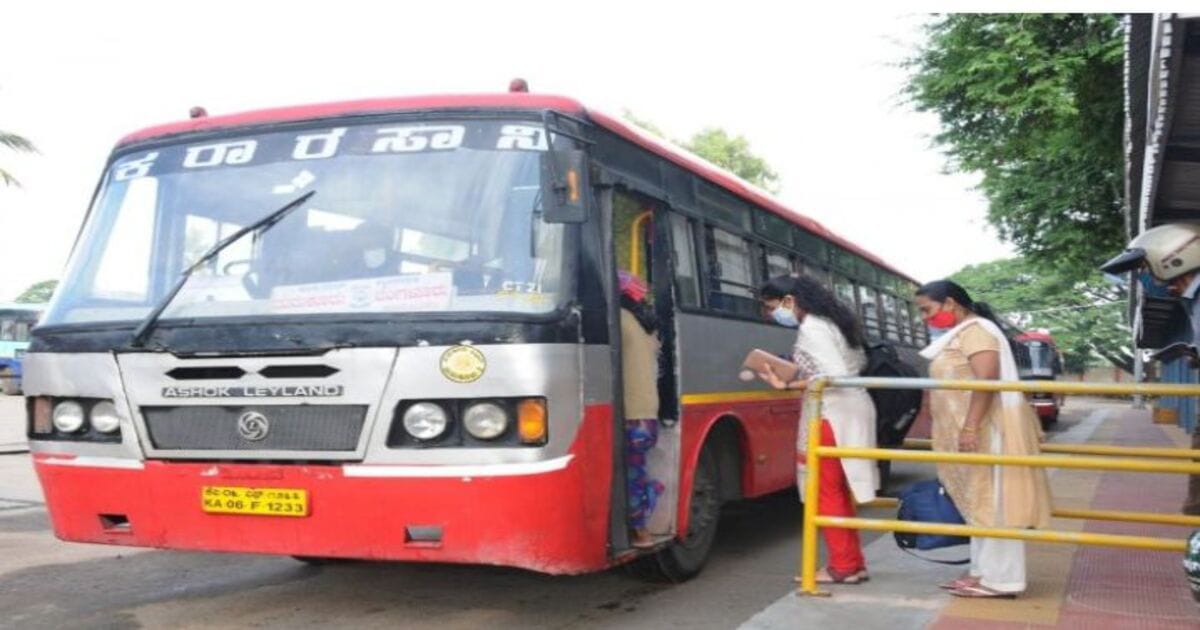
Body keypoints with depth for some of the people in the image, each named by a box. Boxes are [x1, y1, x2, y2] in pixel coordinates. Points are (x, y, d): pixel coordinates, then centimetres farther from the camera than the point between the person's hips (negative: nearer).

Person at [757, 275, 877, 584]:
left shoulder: (810, 329, -16)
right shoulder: (828, 322, 13)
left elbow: (835, 377, -24)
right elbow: (859, 362, 20)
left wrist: (787, 385, -20)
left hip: (832, 415, -10)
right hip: (850, 410, 10)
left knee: (826, 493, -1)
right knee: (840, 492, 14)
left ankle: (843, 567, 4)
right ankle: (853, 563, 19)